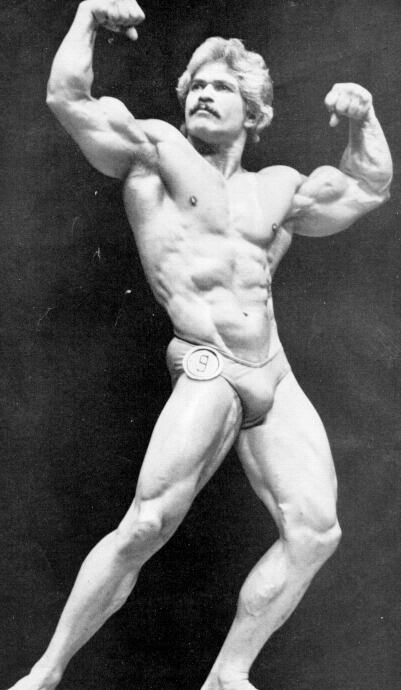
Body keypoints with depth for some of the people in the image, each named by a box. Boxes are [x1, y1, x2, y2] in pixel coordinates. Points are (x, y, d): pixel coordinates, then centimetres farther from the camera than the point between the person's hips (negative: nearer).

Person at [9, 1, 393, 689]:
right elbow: (67, 98, -4)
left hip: (276, 379, 6)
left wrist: (362, 118, 19)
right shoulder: (155, 149, 7)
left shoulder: (277, 188, 22)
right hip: (206, 369, -6)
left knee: (315, 530, -3)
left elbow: (369, 188, 32)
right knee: (145, 528, -17)